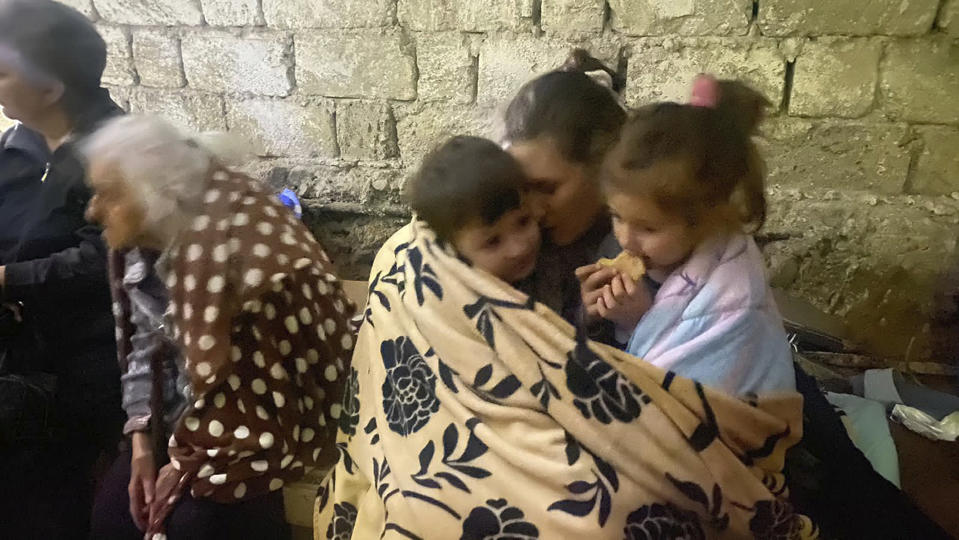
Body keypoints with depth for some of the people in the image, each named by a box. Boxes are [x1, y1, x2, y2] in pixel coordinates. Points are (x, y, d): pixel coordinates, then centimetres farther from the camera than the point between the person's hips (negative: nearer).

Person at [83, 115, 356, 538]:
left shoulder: (225, 245, -28)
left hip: (276, 415, -7)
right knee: (119, 502, 5)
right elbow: (144, 349, 4)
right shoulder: (151, 240, -2)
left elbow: (223, 378, -24)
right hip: (202, 409, 8)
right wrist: (143, 446, -1)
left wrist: (189, 462, -11)